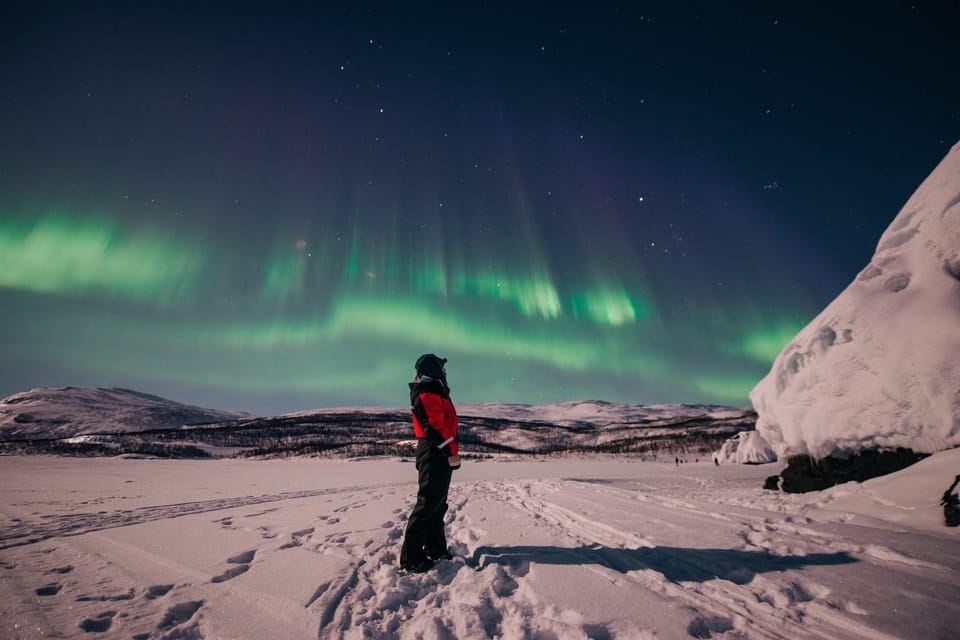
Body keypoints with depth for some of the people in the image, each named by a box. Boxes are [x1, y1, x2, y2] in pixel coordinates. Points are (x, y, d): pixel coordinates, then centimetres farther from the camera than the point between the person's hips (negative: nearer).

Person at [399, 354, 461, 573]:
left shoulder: (434, 392, 17)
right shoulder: (428, 394, -16)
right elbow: (436, 427, -23)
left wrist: (450, 451, 23)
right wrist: (452, 453, -21)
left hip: (438, 454, 11)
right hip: (436, 454, -11)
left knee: (438, 503, 16)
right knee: (428, 502, -6)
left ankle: (435, 548, 27)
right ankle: (411, 557, 2)